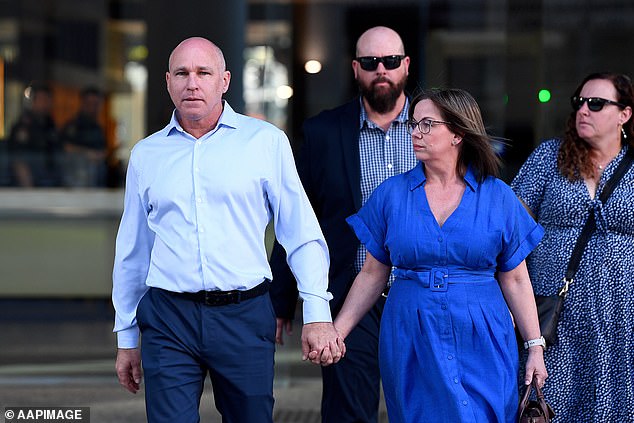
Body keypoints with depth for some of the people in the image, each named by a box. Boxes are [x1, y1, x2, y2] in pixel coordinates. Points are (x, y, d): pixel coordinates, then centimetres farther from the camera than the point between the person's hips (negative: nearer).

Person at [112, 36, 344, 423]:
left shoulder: (266, 141, 3)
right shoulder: (146, 154, 10)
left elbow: (302, 234, 2)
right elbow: (131, 253, 17)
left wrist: (317, 314, -6)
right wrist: (126, 337, 17)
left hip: (245, 317, -1)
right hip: (169, 319, 1)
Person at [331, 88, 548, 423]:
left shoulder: (498, 197, 1)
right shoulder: (391, 194, 3)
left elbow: (515, 280, 3)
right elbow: (372, 274, 5)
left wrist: (535, 346, 0)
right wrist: (336, 332, -3)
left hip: (480, 342, -1)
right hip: (410, 342, 1)